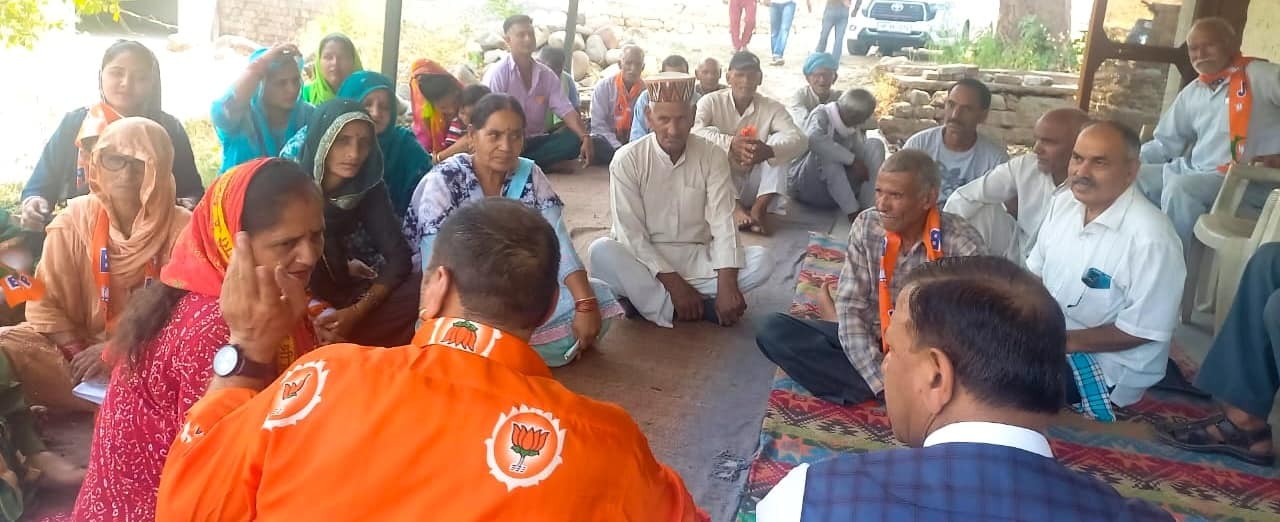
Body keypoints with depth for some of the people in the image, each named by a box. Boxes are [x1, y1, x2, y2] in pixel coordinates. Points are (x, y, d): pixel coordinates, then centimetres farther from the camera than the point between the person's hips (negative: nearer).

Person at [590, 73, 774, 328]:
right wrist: (674, 284, -23)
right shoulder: (627, 160, -10)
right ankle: (705, 306, -27)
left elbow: (723, 224, -12)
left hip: (698, 260, 2)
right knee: (601, 252, -32)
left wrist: (727, 287, -25)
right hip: (645, 261, -2)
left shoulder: (713, 156, -5)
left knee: (761, 260, -22)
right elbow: (632, 235, -14)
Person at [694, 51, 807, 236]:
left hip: (754, 186, 1)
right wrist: (730, 143, -43)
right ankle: (734, 207, -30)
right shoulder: (711, 101, -6)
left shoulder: (772, 107, -3)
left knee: (780, 141, -17)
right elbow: (694, 131, -26)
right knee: (710, 140, -24)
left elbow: (799, 140, -19)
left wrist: (768, 150, -41)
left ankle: (759, 208, -26)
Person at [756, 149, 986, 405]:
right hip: (870, 344, 3)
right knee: (774, 331, -17)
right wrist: (881, 381, -23)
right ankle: (891, 391, -15)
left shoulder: (962, 245, -17)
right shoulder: (867, 226, -8)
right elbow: (850, 308, -11)